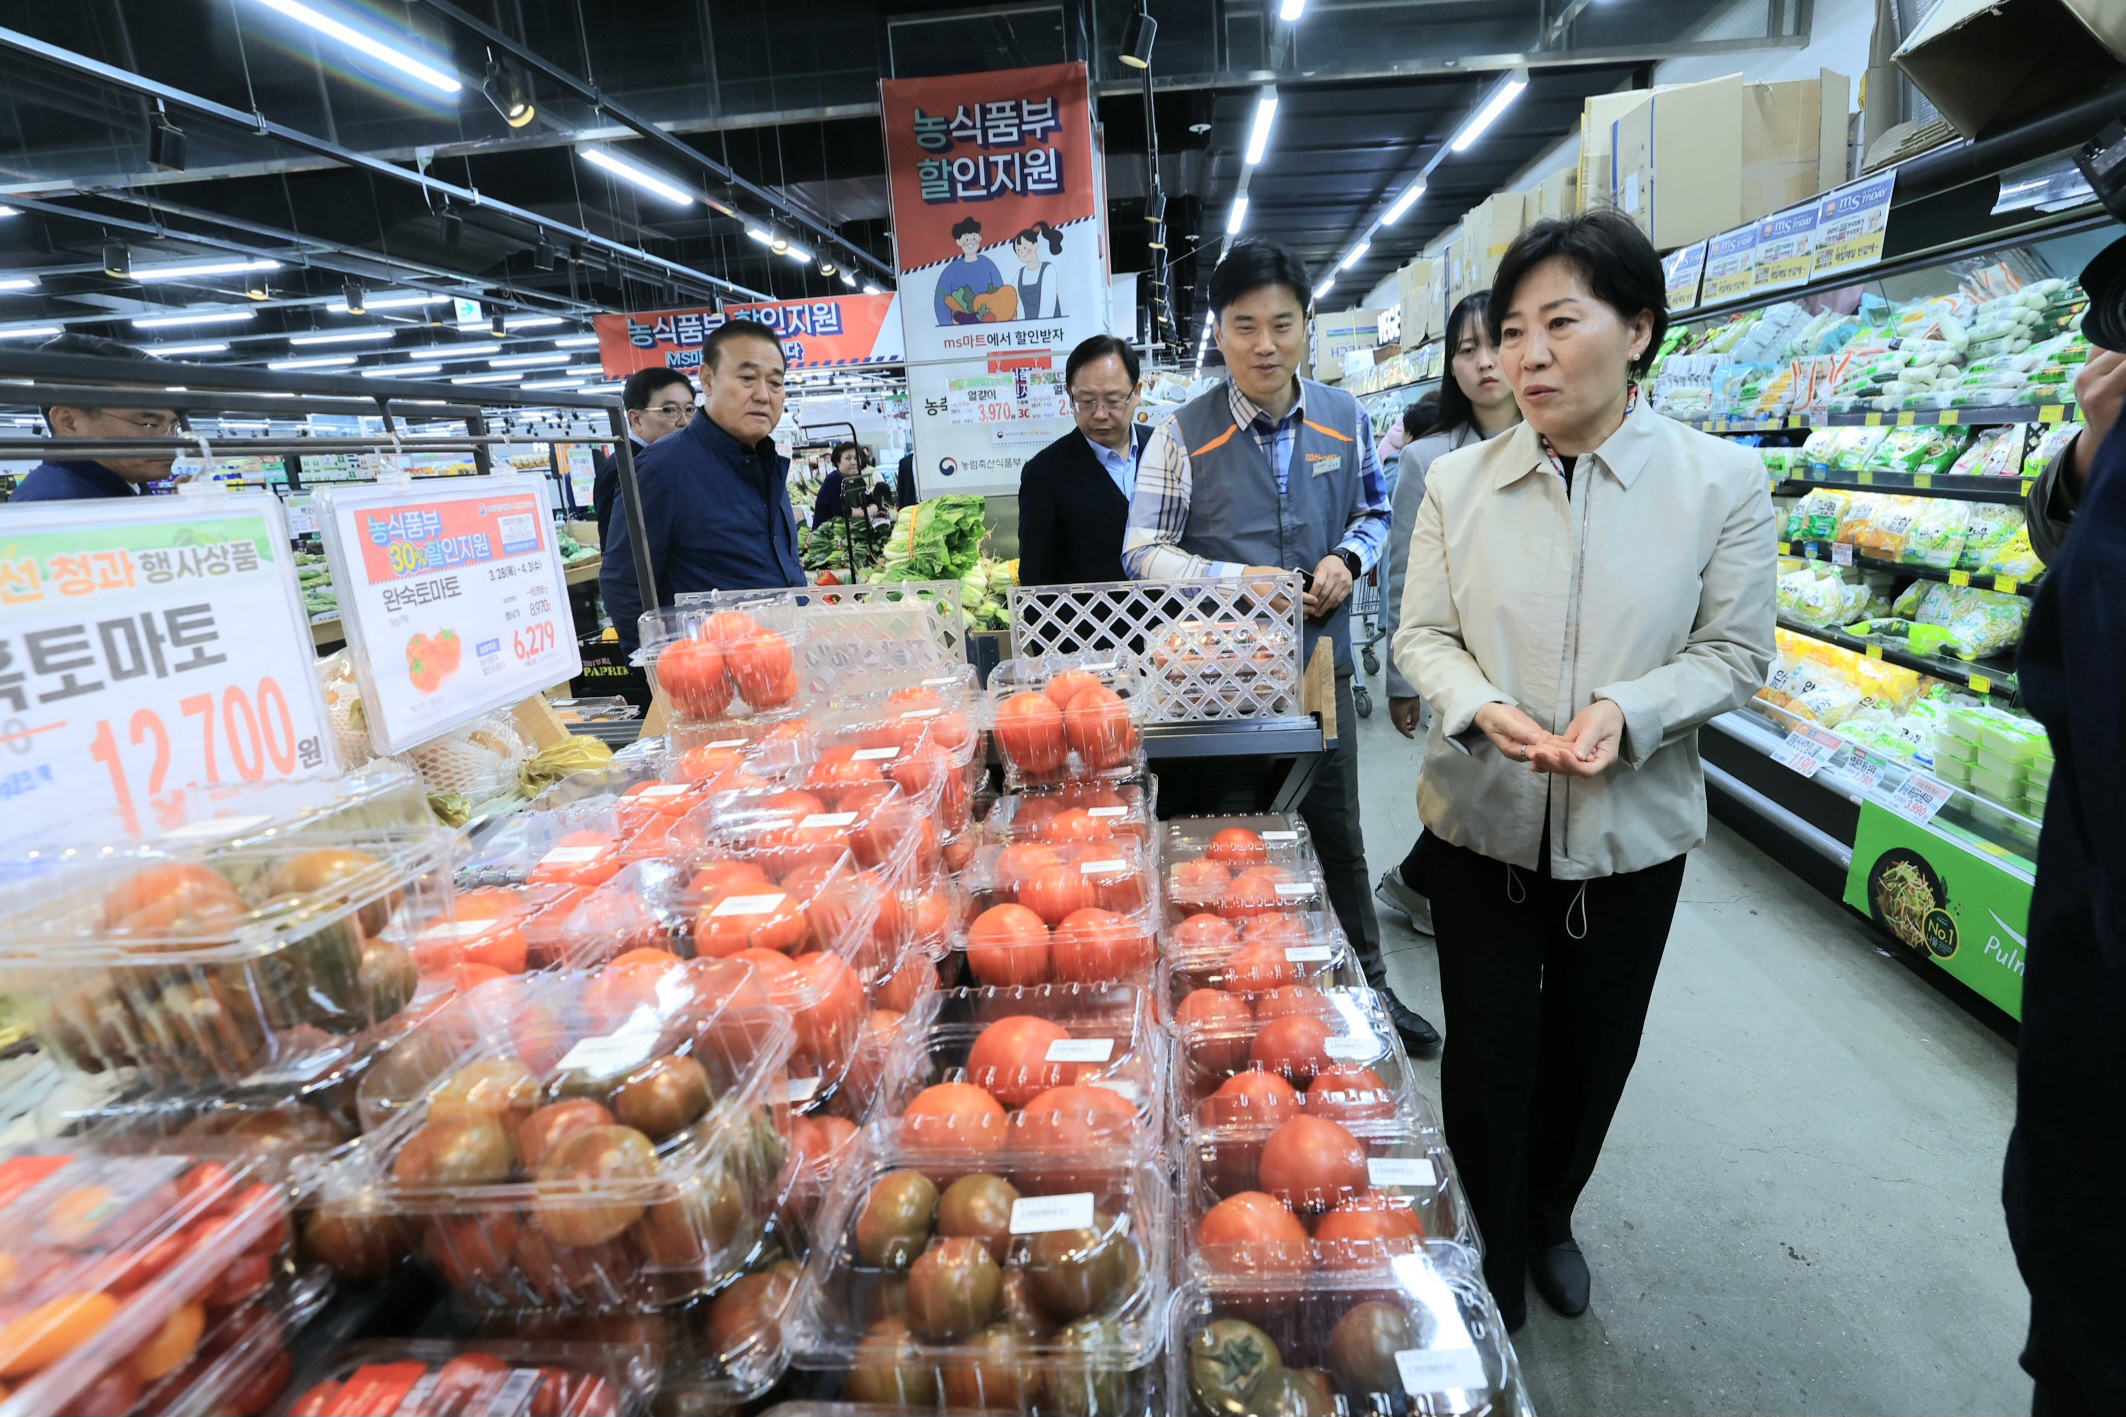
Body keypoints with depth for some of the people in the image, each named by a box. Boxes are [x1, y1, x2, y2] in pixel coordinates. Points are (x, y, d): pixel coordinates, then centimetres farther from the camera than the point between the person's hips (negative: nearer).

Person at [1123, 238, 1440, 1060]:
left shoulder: (1345, 419, 3)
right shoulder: (1183, 435, -8)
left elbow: (1374, 512, 15)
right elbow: (1144, 553, -8)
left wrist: (1347, 559, -8)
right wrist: (1242, 580, -20)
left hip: (1321, 660, 3)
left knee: (1339, 834, 17)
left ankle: (1371, 988, 37)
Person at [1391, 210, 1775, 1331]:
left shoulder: (1721, 482, -7)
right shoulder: (1457, 481, -4)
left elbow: (1733, 652, -4)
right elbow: (1422, 634, -1)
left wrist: (1627, 711, -23)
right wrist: (1479, 707, -21)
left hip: (1631, 831, 1)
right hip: (1481, 822, 0)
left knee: (1592, 1050, 19)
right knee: (1485, 1051, 10)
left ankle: (1550, 1216, 49)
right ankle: (1493, 1254, 36)